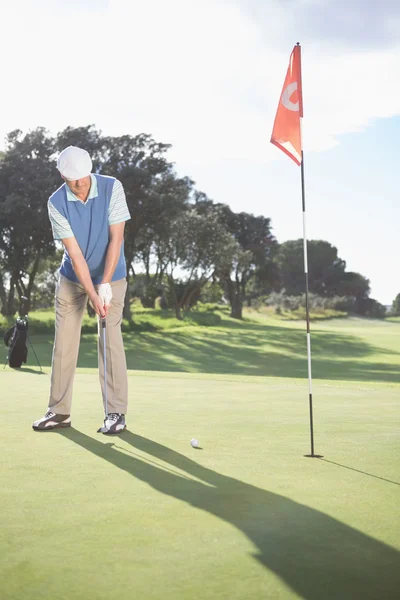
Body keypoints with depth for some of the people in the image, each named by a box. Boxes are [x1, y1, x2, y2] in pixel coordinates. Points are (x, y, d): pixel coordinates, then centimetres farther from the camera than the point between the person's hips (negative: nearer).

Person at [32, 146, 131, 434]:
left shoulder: (112, 188, -17)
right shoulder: (56, 203, -15)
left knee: (110, 340, -7)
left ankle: (116, 412, -1)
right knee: (64, 341, 2)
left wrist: (105, 285, -26)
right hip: (72, 277, 2)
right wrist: (92, 296, -25)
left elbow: (116, 239, -19)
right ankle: (59, 410, 11)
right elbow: (75, 253, -19)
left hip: (110, 276, -2)